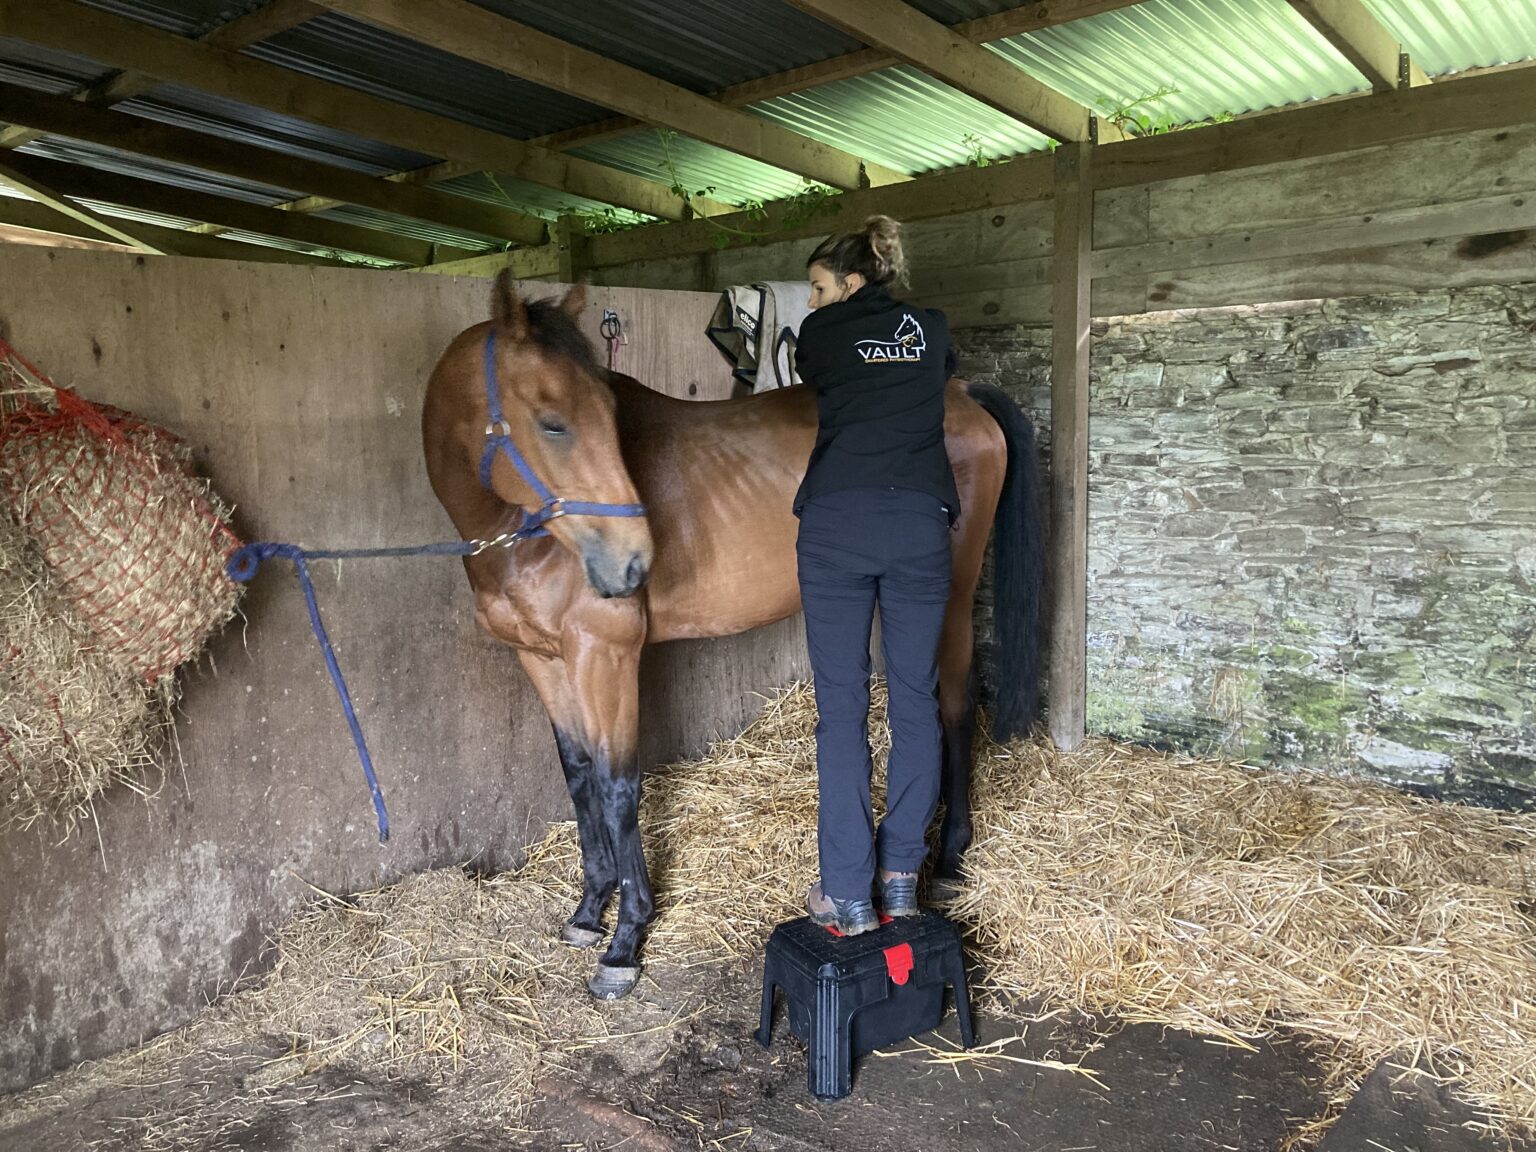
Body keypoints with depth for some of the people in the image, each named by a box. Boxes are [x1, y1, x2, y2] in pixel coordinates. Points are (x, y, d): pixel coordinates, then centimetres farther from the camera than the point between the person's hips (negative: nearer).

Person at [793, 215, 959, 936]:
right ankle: (902, 877, 15)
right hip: (921, 522, 3)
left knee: (842, 706, 0)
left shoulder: (819, 332, 10)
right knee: (915, 697, 10)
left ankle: (848, 896, 3)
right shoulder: (932, 328, 18)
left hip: (836, 523, -2)